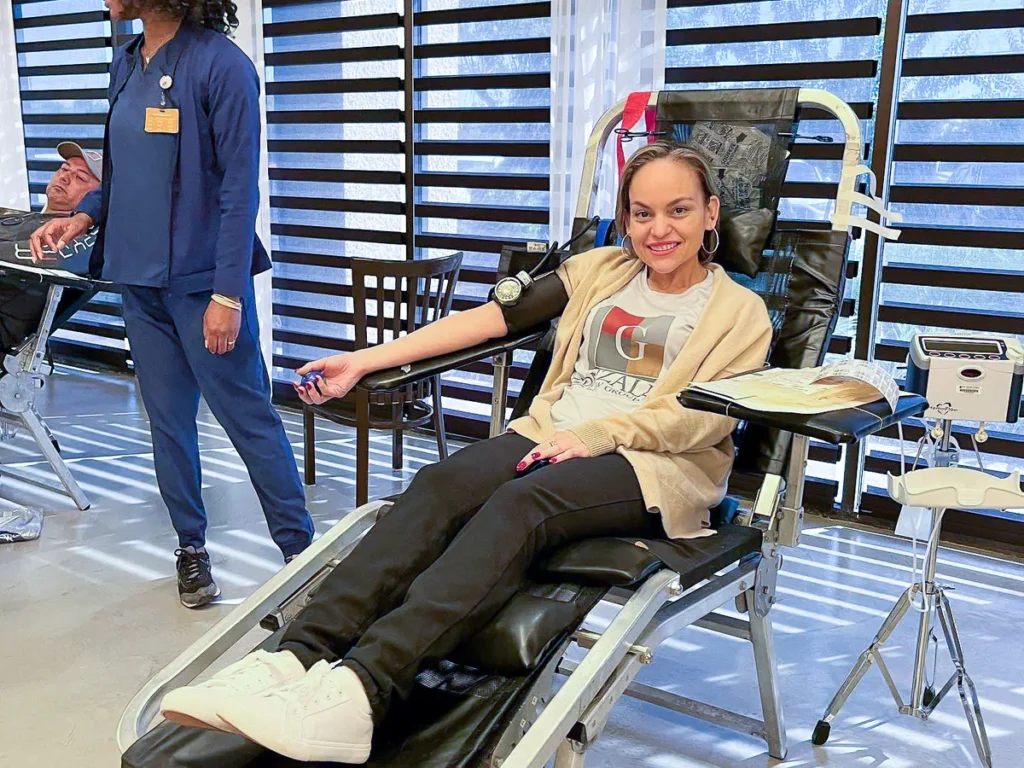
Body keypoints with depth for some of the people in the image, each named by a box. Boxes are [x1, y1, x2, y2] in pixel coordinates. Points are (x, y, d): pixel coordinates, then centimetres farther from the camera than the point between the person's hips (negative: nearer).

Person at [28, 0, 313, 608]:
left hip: (202, 279, -7)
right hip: (140, 278, 7)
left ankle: (300, 547, 13)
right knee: (168, 419, 13)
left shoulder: (221, 64, -12)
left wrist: (228, 294, -17)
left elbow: (240, 189, -14)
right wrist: (85, 215, 5)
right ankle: (191, 545, 28)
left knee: (248, 417, 0)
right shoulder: (127, 63, 11)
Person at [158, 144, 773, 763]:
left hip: (660, 465, -4)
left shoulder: (741, 312, 9)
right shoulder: (598, 271, 19)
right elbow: (494, 316, 10)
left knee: (519, 504, -35)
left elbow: (710, 416, -6)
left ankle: (358, 692, -51)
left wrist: (597, 432, -21)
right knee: (440, 485, -27)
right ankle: (297, 658, -42)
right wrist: (365, 361, 2)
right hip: (553, 438, 4)